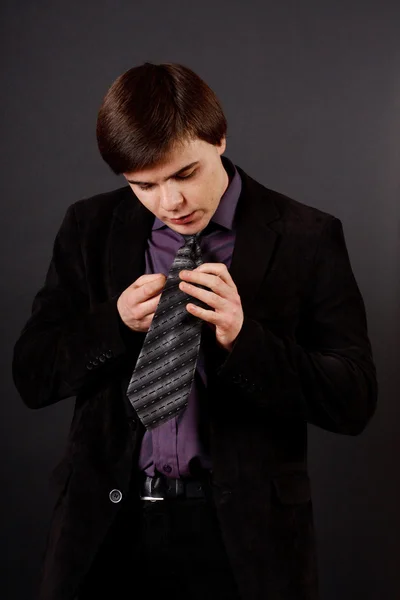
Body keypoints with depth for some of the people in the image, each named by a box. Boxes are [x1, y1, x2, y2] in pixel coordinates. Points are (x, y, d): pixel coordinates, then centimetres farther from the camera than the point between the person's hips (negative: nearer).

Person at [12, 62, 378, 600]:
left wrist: (244, 338, -23)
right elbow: (31, 378, 2)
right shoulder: (90, 228, 2)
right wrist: (116, 322, -16)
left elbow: (355, 403, -8)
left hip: (244, 528, -2)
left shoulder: (306, 237, -7)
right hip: (108, 523, 2)